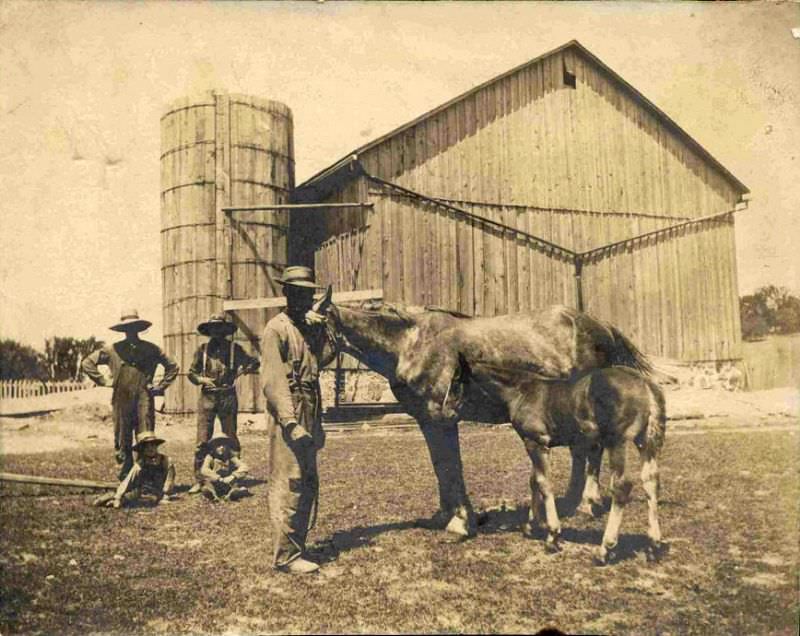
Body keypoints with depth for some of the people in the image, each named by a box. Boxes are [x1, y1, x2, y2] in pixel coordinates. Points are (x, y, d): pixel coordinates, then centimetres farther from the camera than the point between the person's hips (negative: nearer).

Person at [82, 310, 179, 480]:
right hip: (122, 401, 0)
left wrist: (160, 386, 9)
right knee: (123, 444, 4)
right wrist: (103, 381, 5)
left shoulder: (151, 349, 8)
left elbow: (172, 367, 17)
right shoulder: (112, 350, 6)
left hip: (144, 402, 0)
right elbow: (87, 363, 12)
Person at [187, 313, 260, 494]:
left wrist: (241, 371, -7)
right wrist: (202, 379, -6)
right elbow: (192, 373, 13)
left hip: (228, 398, 0)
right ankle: (198, 481, 2)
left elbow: (254, 363, 11)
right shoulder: (202, 349, 8)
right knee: (202, 441, -3)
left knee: (231, 438, 3)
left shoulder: (234, 348, 5)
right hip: (207, 397, 1)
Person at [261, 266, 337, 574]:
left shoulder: (307, 327, 16)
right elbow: (272, 381, -17)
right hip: (288, 416, -9)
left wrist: (320, 324, 7)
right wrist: (291, 423, -24)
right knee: (288, 486, -4)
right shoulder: (276, 328, -10)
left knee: (308, 485, 14)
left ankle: (296, 546, 26)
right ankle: (286, 556, 4)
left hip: (309, 415, 9)